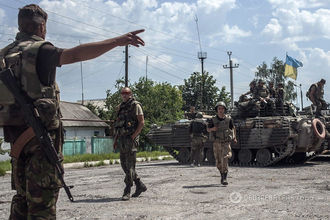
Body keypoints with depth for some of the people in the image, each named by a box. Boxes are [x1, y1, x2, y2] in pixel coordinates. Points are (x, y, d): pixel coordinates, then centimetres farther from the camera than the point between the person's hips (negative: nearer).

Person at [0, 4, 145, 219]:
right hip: (41, 136, -8)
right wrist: (117, 41, -33)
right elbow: (77, 54, -27)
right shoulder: (39, 50, -11)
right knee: (43, 200, -5)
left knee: (22, 197, 17)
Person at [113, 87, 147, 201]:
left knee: (130, 165, -8)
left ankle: (127, 191, -6)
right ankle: (140, 185, 21)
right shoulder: (121, 107, 18)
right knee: (124, 165, 9)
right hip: (122, 139, 8)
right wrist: (116, 139, 15)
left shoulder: (135, 105, -4)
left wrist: (133, 136, -16)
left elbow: (141, 122, -10)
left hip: (131, 138, -8)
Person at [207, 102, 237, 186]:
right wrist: (212, 129, -12)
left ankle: (224, 178, -20)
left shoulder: (228, 119, -2)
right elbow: (208, 129, 10)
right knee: (218, 162, 8)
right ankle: (222, 174, 34)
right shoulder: (213, 120, -2)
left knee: (224, 159, -19)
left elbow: (233, 128, 16)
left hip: (226, 143, -2)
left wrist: (234, 138, 16)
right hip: (217, 143, 2)